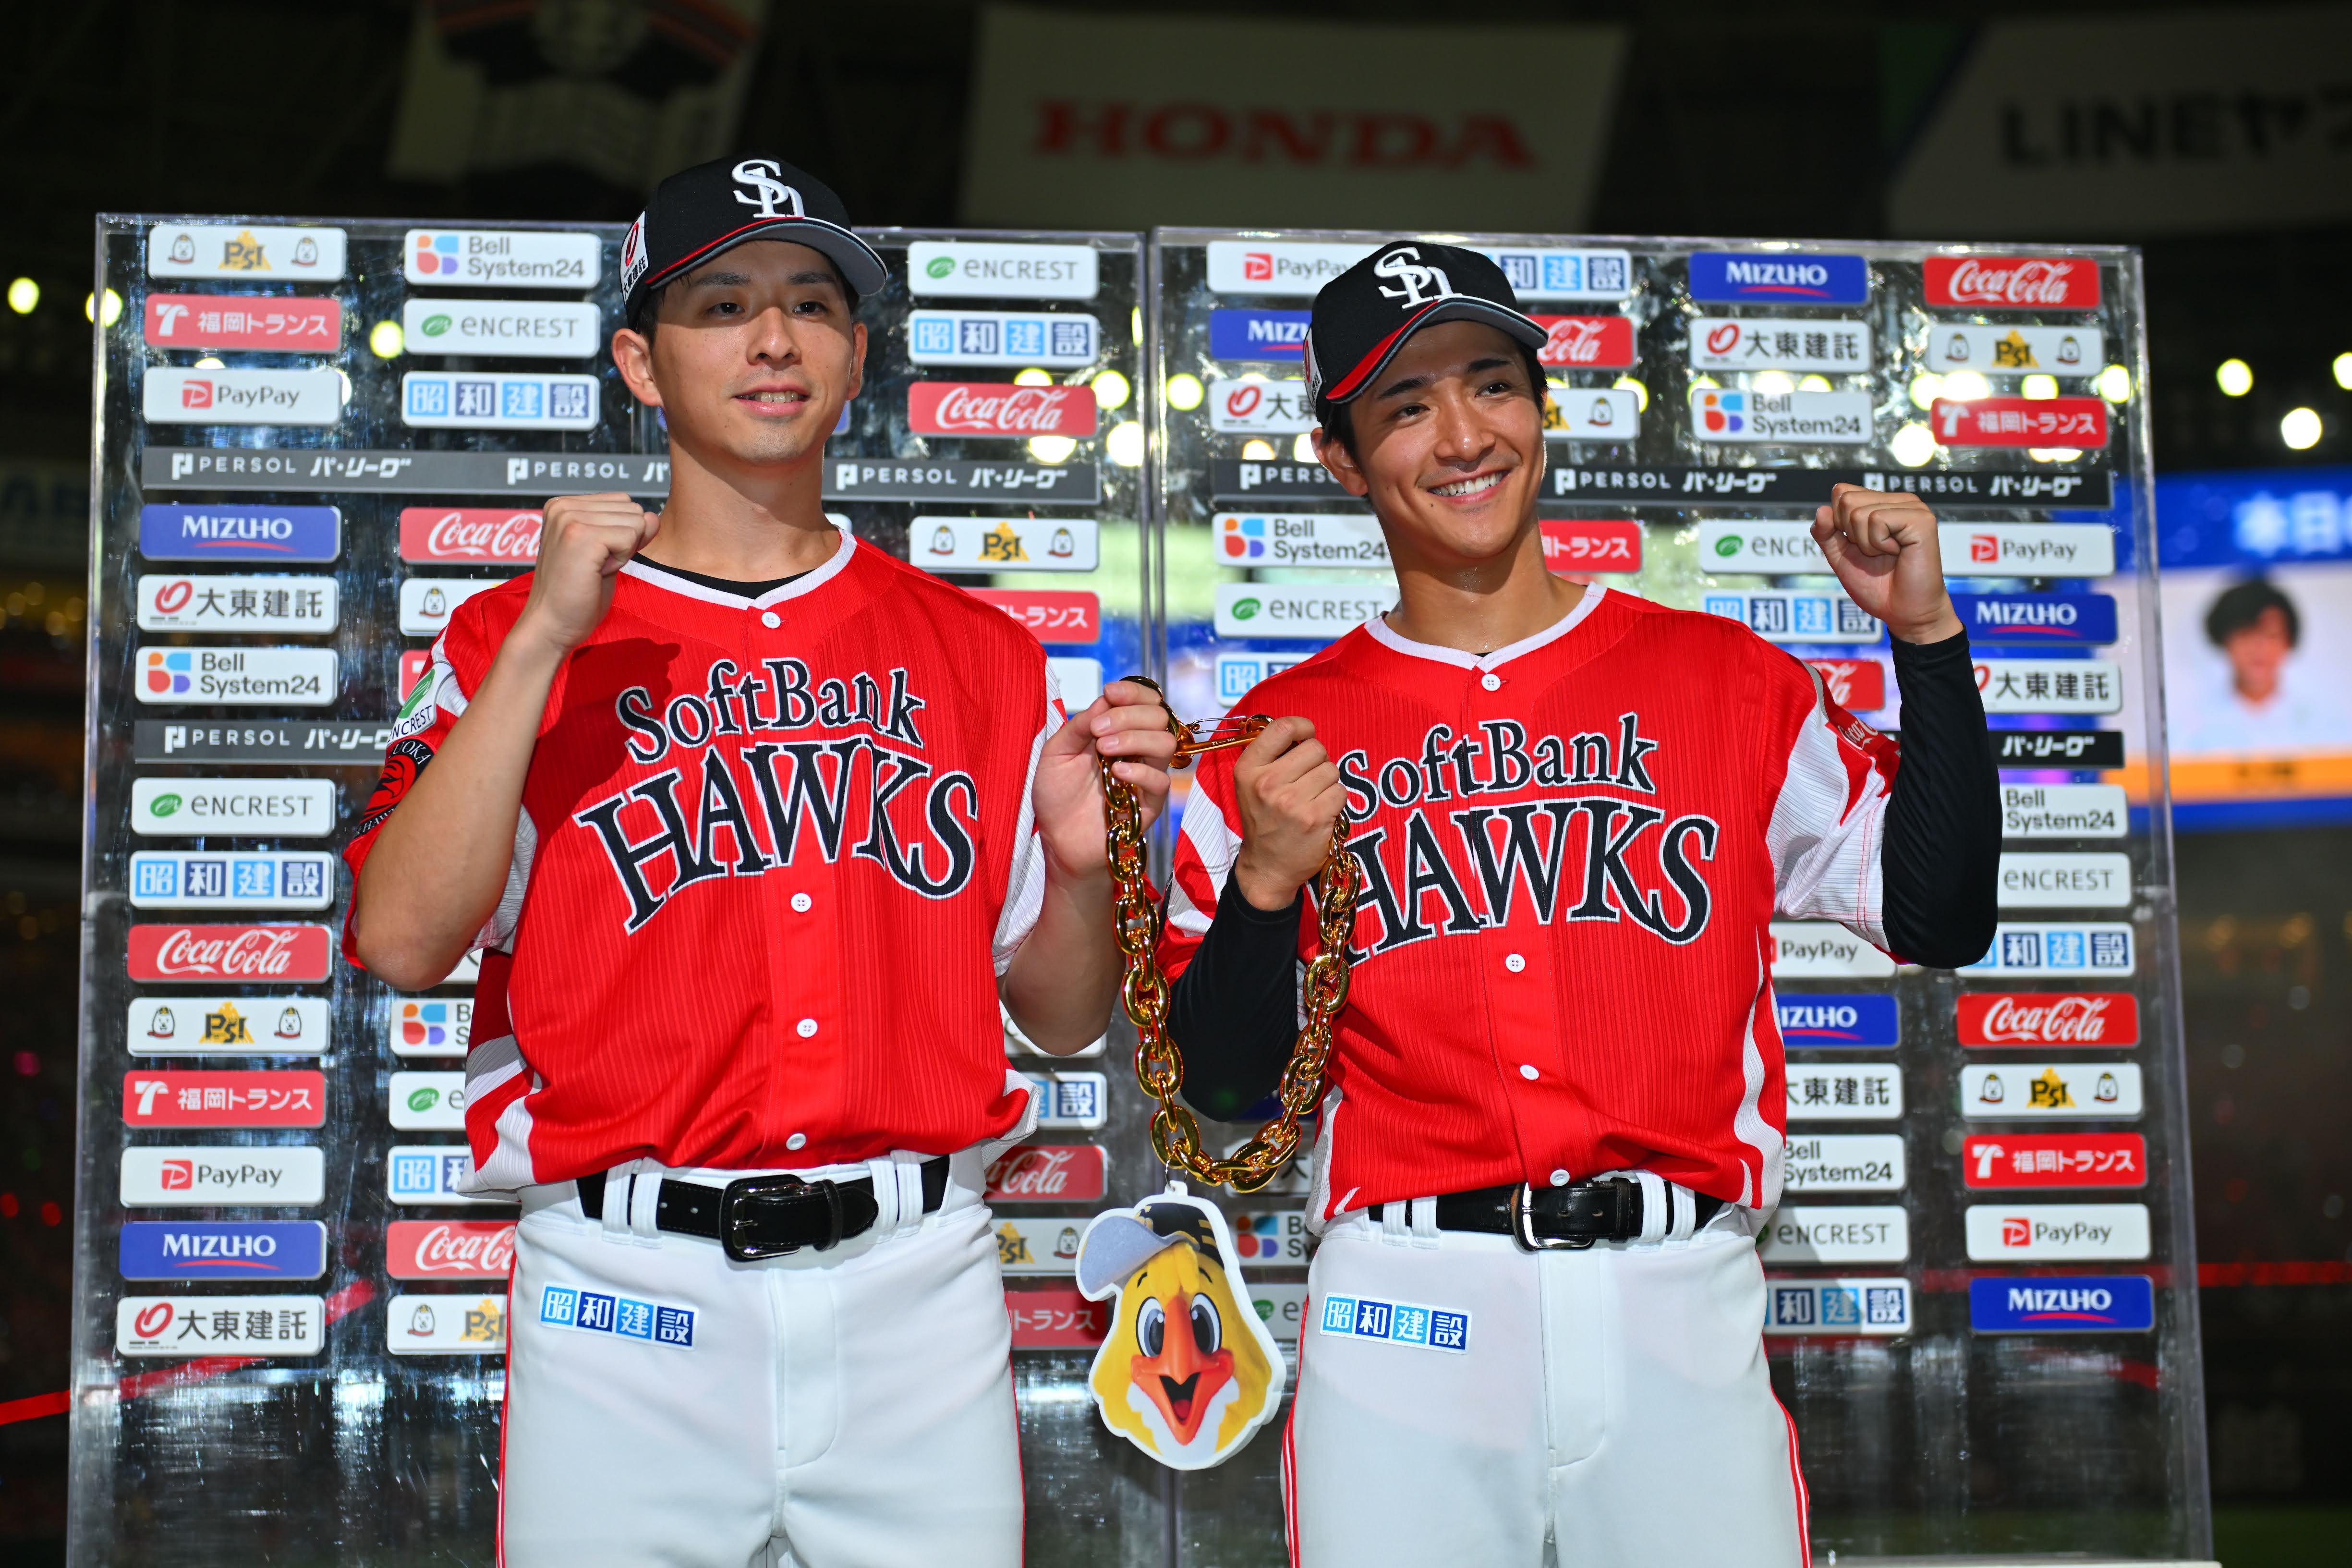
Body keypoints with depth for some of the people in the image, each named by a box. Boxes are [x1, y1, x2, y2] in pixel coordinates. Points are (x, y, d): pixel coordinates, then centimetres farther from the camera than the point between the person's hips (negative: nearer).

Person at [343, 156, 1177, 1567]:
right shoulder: (521, 636, 5)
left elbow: (1061, 1019, 12)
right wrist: (544, 642, -13)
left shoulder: (979, 652, 10)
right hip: (629, 1296, -1)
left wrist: (1083, 858, -8)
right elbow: (403, 943, -10)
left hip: (917, 1286, 2)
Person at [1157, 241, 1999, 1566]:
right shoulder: (1279, 739, 6)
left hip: (1682, 1307, 1)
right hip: (1402, 1317, 0)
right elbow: (1224, 1083, 6)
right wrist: (1266, 881, -12)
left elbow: (1941, 919, 6)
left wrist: (1927, 637, 1)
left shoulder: (1727, 680, 9)